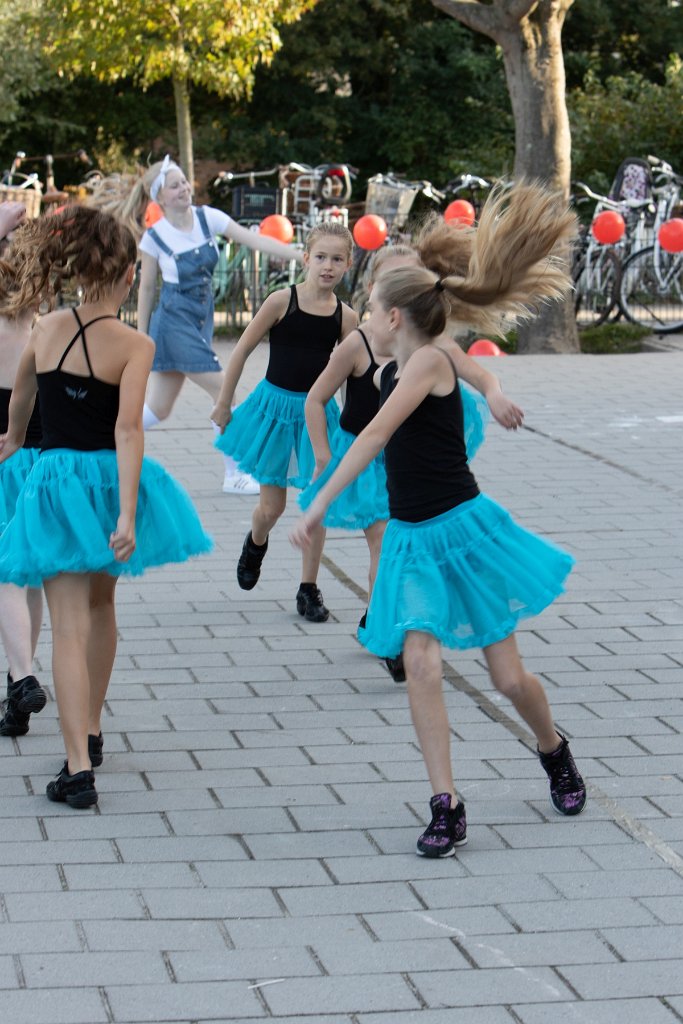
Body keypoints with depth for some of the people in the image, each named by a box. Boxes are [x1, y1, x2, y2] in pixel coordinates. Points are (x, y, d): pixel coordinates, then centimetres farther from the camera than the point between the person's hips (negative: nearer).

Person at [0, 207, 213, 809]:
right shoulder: (134, 345, -10)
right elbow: (128, 429, -21)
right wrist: (126, 515, -25)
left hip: (55, 483, 0)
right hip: (110, 481, 0)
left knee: (69, 626, -4)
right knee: (101, 606, 23)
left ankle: (79, 767, -14)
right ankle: (91, 733, 37)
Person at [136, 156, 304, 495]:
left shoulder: (207, 218, 0)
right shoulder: (154, 237, -10)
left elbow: (254, 239, -6)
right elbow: (147, 288, -2)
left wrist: (302, 256, -15)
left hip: (202, 318, 5)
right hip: (174, 321, -5)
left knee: (159, 409, 9)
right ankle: (234, 476, 2)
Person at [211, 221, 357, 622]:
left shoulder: (346, 316, -4)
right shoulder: (283, 300, -11)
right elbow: (243, 349, -4)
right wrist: (224, 404, -1)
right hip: (276, 406, -2)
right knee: (272, 506, 6)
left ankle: (309, 589, 13)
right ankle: (256, 545, 41)